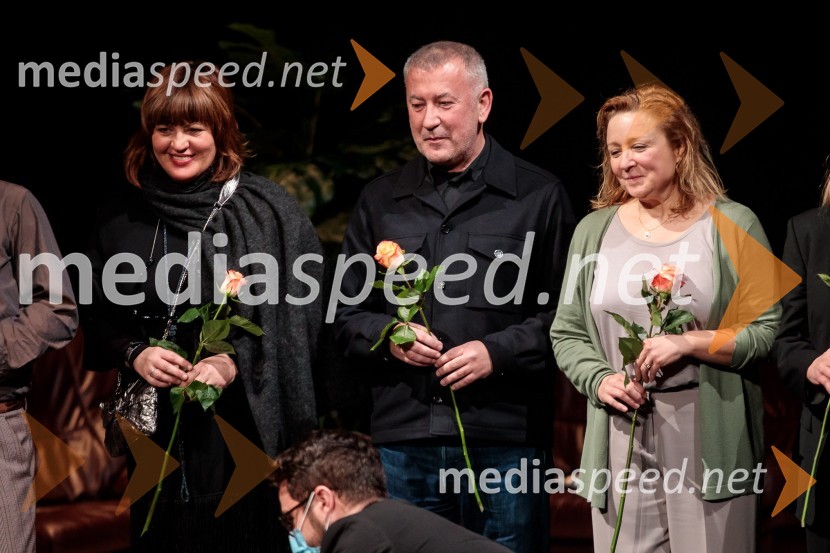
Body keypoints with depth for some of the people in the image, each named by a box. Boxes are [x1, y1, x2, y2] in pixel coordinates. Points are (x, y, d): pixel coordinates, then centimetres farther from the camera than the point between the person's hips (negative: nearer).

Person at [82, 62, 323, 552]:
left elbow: (300, 315, -5)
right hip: (155, 430, 3)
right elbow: (99, 324, 14)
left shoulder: (268, 212, -2)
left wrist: (235, 364, -18)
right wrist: (134, 355, -6)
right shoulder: (123, 220, 9)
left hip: (246, 424, -3)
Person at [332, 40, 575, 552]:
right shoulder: (380, 202, 15)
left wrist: (497, 352, -13)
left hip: (505, 439, -3)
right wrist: (388, 337, -4)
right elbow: (347, 316, 17)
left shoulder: (539, 196, 4)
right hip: (403, 440, 3)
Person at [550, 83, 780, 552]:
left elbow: (768, 332, -2)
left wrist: (689, 343, -16)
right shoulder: (594, 231, 11)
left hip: (711, 441, -3)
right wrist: (599, 380, -5)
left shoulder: (732, 225, 1)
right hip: (623, 442, 3)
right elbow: (566, 332, 14)